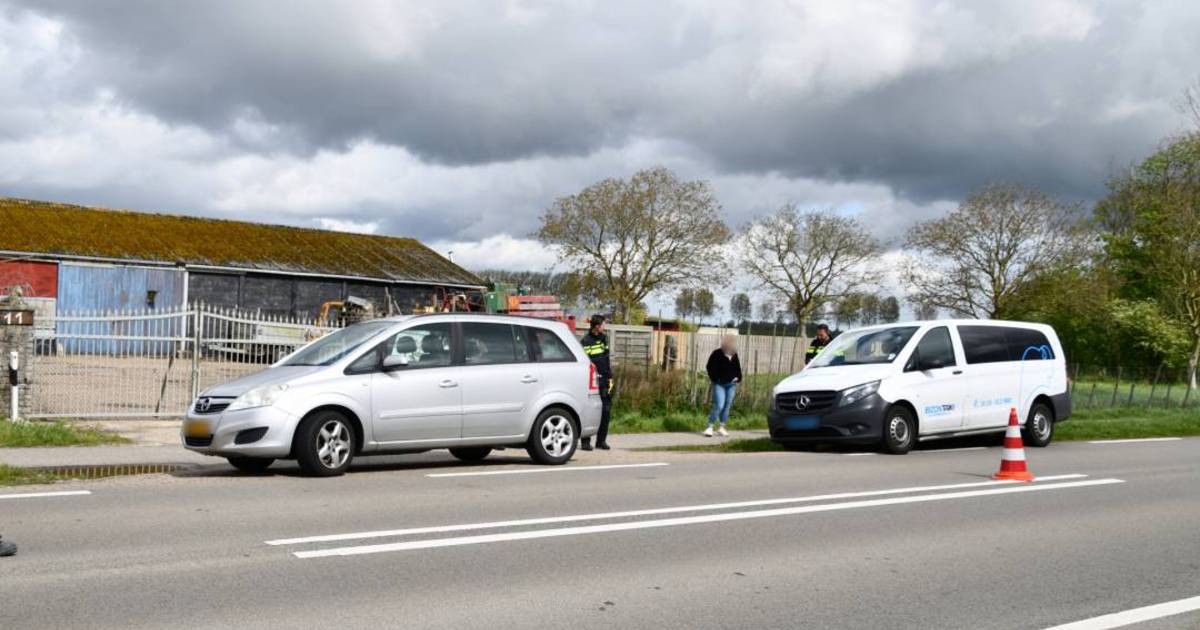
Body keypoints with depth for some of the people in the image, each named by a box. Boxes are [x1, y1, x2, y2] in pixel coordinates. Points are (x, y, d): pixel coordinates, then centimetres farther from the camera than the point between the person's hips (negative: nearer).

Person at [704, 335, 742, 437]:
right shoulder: (717, 354, -9)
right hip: (719, 384, -6)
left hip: (731, 384, 6)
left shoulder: (734, 355, 8)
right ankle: (710, 427, -8)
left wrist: (738, 378, 8)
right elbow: (711, 367, -9)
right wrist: (715, 378, -12)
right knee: (719, 406, -15)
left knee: (727, 406, 7)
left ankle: (722, 428, 17)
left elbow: (738, 368, 21)